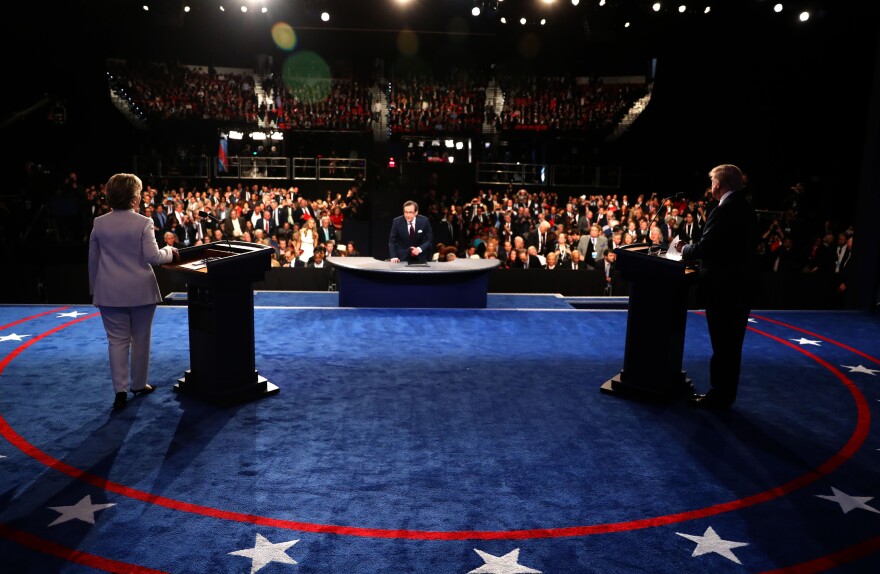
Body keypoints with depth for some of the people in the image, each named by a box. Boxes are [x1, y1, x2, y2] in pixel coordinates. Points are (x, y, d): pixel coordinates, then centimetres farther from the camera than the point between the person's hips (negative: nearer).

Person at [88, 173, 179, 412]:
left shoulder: (99, 224, 0)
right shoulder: (143, 223, -11)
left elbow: (93, 260, 8)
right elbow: (153, 256, -16)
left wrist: (94, 288, 19)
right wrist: (170, 252, 4)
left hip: (110, 292, 2)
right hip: (141, 291, -2)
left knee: (117, 340, 6)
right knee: (140, 339, 12)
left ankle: (120, 391, 2)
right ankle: (139, 384, 24)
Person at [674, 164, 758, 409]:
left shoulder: (723, 211, -18)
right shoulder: (746, 210, 11)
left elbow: (704, 247, -21)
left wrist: (684, 249, -2)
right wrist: (691, 248, 13)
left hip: (723, 287, -9)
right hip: (741, 285, 9)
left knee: (722, 344, 0)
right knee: (732, 343, 15)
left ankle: (719, 396, 10)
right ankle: (725, 393, 26)